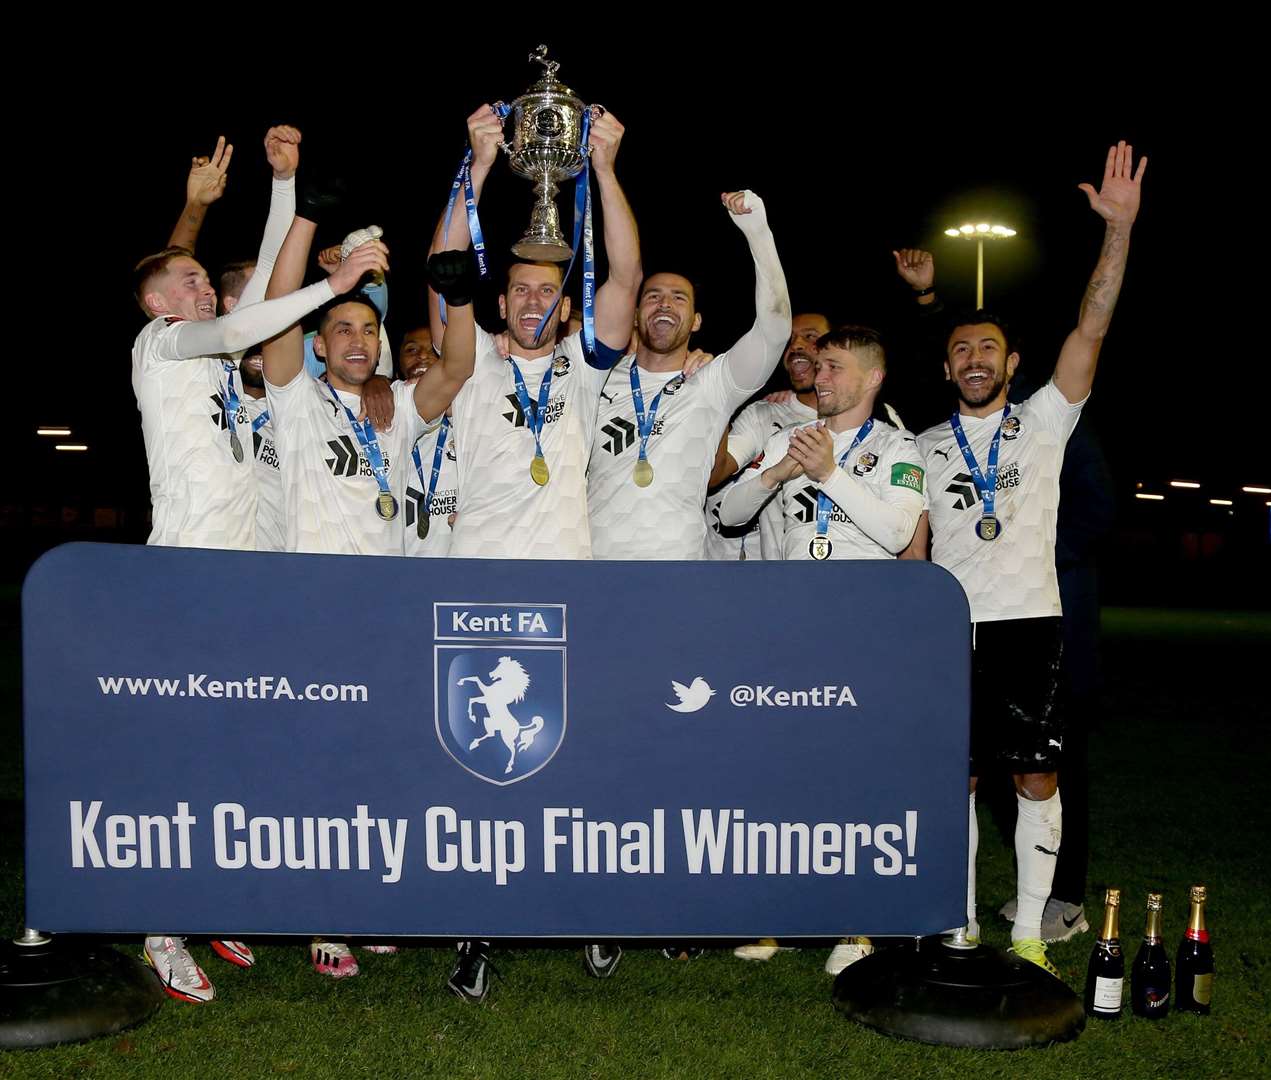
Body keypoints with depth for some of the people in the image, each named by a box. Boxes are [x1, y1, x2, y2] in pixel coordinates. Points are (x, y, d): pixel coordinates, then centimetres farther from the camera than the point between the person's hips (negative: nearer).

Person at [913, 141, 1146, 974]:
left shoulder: (1045, 423, 6)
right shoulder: (926, 448, 12)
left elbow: (1092, 329, -5)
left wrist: (1120, 227, -15)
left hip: (1029, 622, -2)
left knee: (1036, 778, 0)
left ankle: (1029, 934, 10)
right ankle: (962, 927, 17)